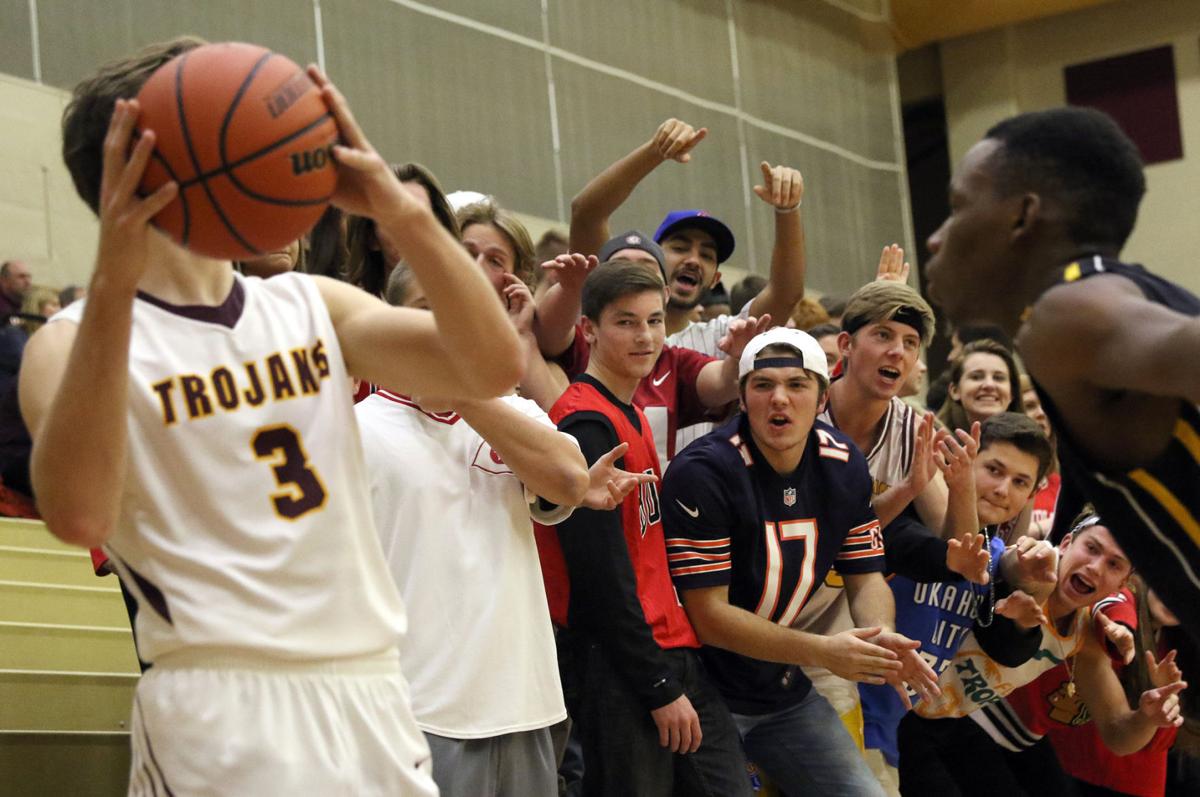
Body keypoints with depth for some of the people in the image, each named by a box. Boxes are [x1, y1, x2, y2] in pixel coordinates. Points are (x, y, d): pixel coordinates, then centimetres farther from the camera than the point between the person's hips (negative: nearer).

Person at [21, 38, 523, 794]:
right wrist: (113, 286, -30)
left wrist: (402, 212, -16)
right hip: (219, 705, -5)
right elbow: (78, 513, -24)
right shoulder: (75, 339, -5)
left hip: (374, 690, 5)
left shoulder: (312, 305, 11)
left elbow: (494, 367, -3)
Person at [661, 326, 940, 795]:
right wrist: (820, 652, -25)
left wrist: (882, 637, -16)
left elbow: (865, 578, 7)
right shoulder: (702, 473, -21)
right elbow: (710, 618, -20)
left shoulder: (845, 466, -1)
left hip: (785, 691, 6)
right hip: (706, 694, -6)